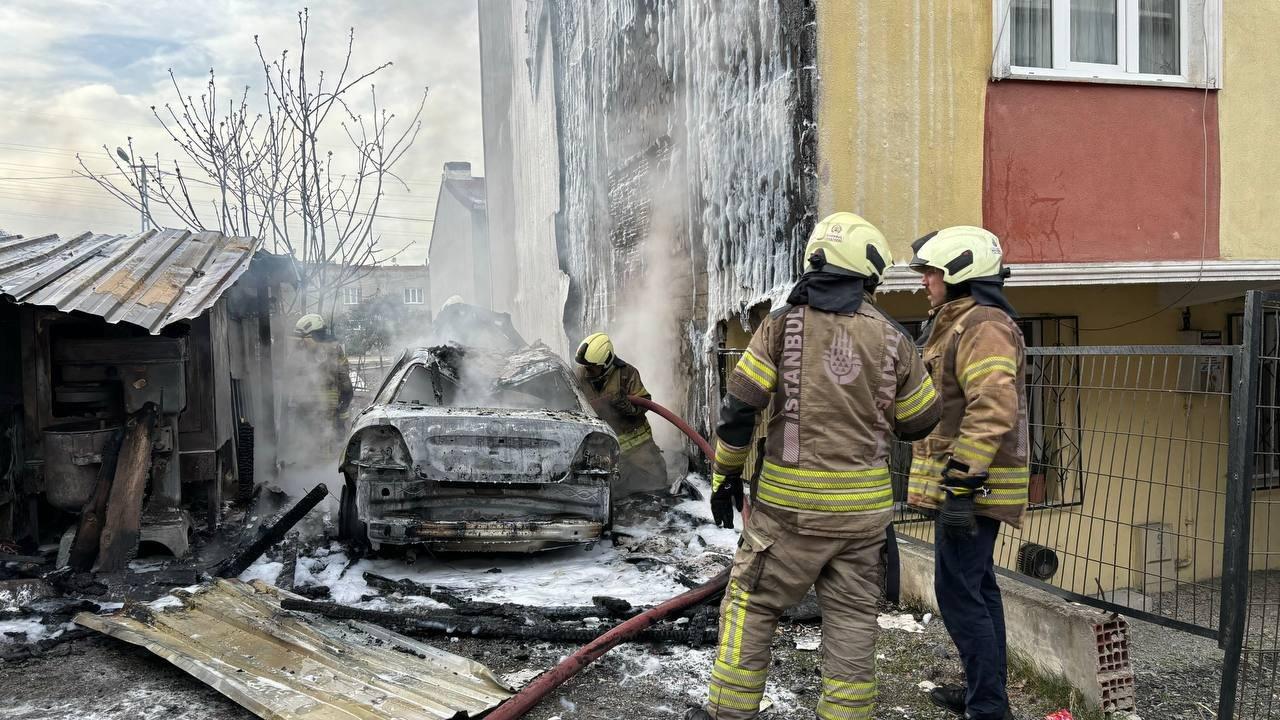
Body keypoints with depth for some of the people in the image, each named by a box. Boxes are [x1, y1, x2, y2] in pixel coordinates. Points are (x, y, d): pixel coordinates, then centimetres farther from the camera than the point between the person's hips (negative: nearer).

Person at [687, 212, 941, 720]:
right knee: (852, 618, 13)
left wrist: (725, 476, 5)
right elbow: (920, 421, 10)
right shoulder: (891, 338, 0)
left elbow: (739, 408, -6)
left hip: (790, 503, -2)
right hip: (864, 506, 2)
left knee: (751, 604, 11)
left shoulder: (783, 325, -5)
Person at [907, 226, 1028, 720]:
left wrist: (960, 484, -27)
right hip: (968, 486, 11)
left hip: (970, 489, -11)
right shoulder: (958, 323, 18)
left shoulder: (983, 325, -16)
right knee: (978, 590, 17)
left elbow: (992, 411, -26)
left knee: (959, 593, -7)